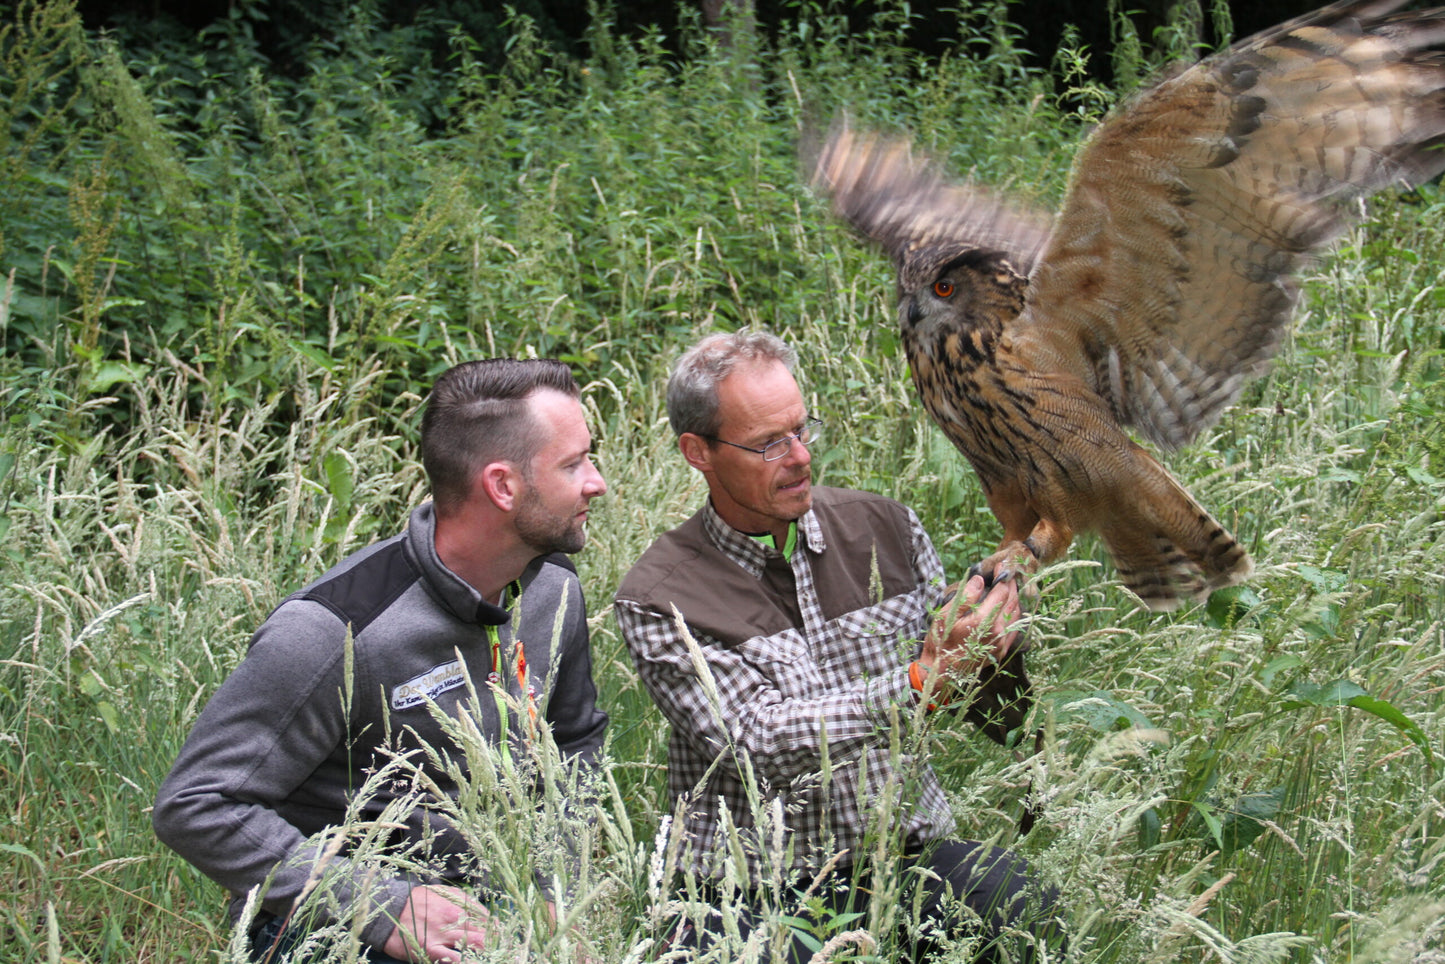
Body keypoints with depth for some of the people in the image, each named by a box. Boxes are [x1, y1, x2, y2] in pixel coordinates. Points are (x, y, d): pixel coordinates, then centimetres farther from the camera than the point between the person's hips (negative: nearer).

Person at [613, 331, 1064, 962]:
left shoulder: (883, 527, 8)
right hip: (756, 889, -3)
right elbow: (758, 743, -18)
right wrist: (922, 682, -25)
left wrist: (993, 641, -8)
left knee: (1024, 910, -24)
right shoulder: (655, 601, -6)